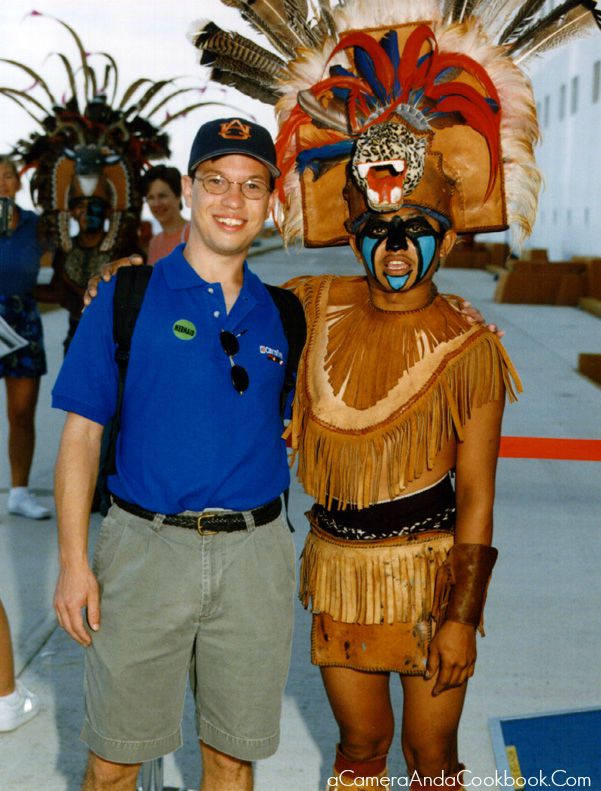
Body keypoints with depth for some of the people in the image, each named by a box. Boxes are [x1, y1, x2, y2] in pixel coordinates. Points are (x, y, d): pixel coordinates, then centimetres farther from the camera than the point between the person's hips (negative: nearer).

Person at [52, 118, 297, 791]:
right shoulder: (126, 298, -2)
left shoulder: (277, 315, 8)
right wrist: (74, 561, -9)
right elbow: (81, 433, -3)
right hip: (146, 546, -2)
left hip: (254, 554, 3)